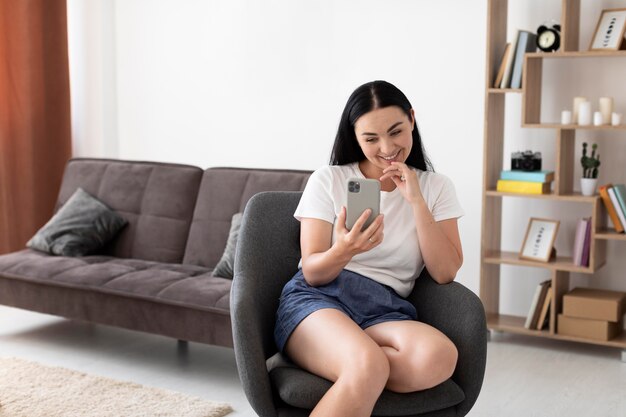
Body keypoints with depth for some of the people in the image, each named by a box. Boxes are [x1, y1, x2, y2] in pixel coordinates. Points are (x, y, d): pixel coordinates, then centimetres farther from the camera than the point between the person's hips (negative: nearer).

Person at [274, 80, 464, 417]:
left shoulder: (435, 187, 12)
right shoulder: (327, 180, 6)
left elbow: (445, 273, 1)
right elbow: (312, 273, 0)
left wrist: (416, 201, -7)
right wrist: (343, 251, -23)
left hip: (385, 312, 3)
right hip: (319, 300, -3)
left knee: (439, 356, -35)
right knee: (368, 366, -39)